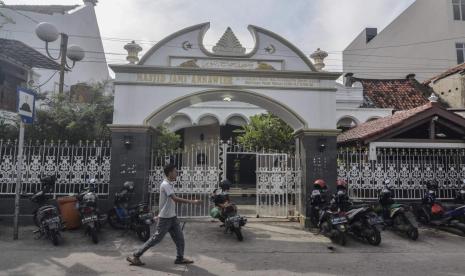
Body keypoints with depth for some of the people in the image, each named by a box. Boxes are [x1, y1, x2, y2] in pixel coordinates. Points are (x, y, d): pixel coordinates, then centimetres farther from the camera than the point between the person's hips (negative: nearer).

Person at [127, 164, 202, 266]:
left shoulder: (170, 184, 9)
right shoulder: (165, 185, -21)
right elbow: (175, 199, -31)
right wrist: (192, 202, -30)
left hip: (172, 217, 9)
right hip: (165, 218, -9)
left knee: (179, 237, 9)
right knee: (156, 239, 0)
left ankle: (180, 258, 21)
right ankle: (135, 256, 12)